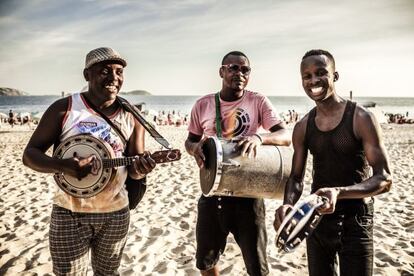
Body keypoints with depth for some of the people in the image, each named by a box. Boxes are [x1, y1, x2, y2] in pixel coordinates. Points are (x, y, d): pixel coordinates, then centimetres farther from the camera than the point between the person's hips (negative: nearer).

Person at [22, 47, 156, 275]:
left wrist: (140, 167, -25)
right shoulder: (63, 109, -9)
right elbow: (30, 154, -8)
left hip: (116, 212, 3)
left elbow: (133, 168, 0)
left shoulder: (131, 116, -2)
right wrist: (63, 166, -27)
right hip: (69, 213, -2)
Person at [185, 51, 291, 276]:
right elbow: (190, 140, 12)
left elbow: (285, 136, -13)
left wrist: (259, 137, -34)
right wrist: (195, 149, -13)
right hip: (212, 192, 3)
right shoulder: (203, 105, 1)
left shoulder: (258, 102, -5)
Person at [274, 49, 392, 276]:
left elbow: (384, 179, -17)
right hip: (315, 218, 5)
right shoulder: (302, 127, 1)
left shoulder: (361, 119, -13)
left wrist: (340, 192, -34)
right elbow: (296, 177, 5)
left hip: (355, 221, -4)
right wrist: (288, 204, -17)